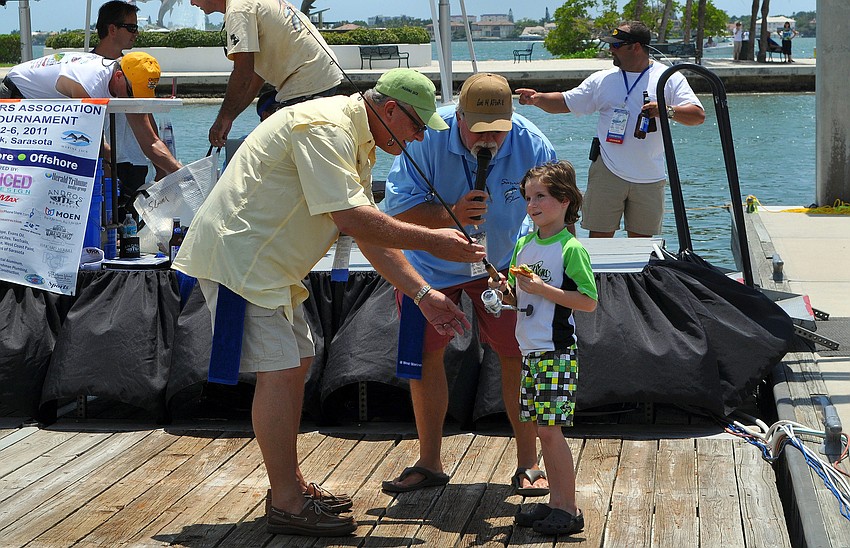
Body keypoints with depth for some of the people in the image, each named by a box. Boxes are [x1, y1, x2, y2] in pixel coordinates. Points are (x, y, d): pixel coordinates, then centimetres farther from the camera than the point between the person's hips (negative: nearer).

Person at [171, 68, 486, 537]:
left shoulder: (357, 144, 14)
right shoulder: (326, 128, -20)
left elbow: (371, 232, 14)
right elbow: (351, 219, -28)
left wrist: (423, 294, 8)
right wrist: (432, 242, -21)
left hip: (269, 264, 11)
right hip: (237, 254, -11)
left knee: (295, 363, 14)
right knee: (279, 371, -12)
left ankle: (290, 483, 24)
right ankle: (286, 505, -7)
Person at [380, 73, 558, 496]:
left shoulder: (532, 146, -22)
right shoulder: (429, 137, -26)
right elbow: (397, 206, -23)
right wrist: (452, 215, -38)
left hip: (503, 264, 0)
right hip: (431, 265, 0)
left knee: (516, 354, -8)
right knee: (424, 356, 0)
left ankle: (528, 464, 5)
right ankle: (429, 463, 15)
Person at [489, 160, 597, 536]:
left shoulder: (571, 248, -11)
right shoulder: (523, 245, 12)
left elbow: (589, 302, -15)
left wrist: (543, 289, -18)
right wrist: (505, 290, -2)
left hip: (557, 352, -8)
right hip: (530, 350, 8)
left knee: (550, 428, -9)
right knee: (541, 427, 10)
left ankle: (569, 510, -1)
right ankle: (556, 502, 19)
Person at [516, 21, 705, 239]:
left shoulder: (669, 79, 2)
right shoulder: (602, 80, 9)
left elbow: (698, 115, -6)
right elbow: (566, 102, 11)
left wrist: (668, 110, -23)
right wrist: (538, 98, -7)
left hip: (649, 178, -1)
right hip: (607, 173, 1)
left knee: (641, 242, 8)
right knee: (599, 237, -2)